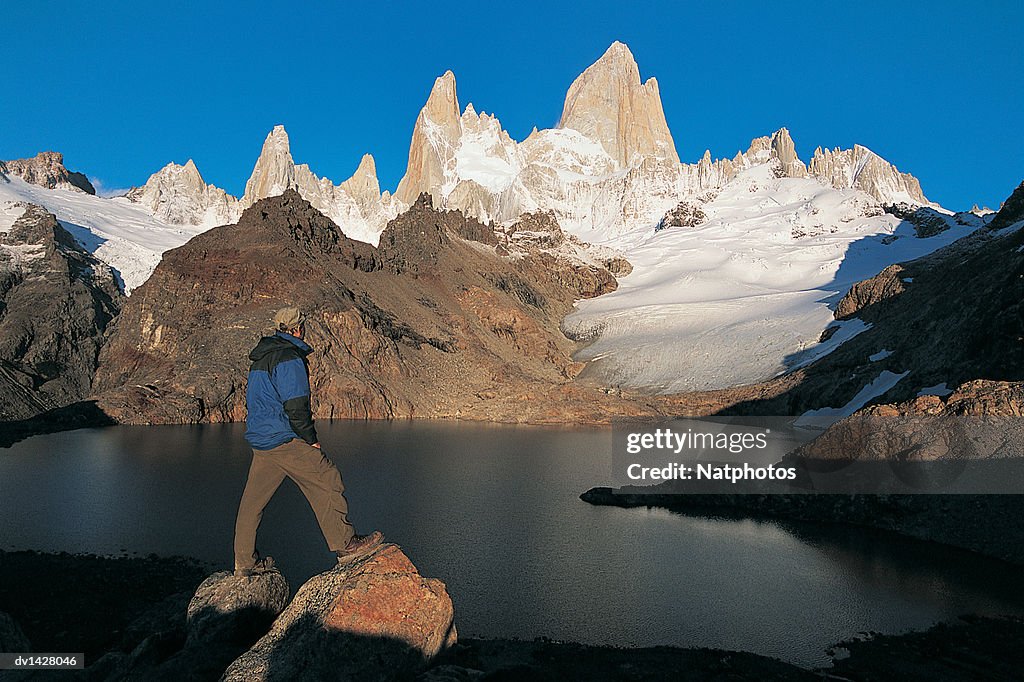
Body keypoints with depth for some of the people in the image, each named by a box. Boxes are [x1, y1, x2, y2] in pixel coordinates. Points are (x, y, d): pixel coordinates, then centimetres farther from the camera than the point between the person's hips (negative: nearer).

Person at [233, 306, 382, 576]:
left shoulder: (260, 358, 17)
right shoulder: (289, 358, -14)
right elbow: (296, 406, -19)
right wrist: (311, 440, -9)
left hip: (260, 441, 10)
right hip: (286, 441, -10)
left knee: (253, 498, 12)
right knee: (327, 483, -1)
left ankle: (245, 562, 21)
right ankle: (344, 545, 5)